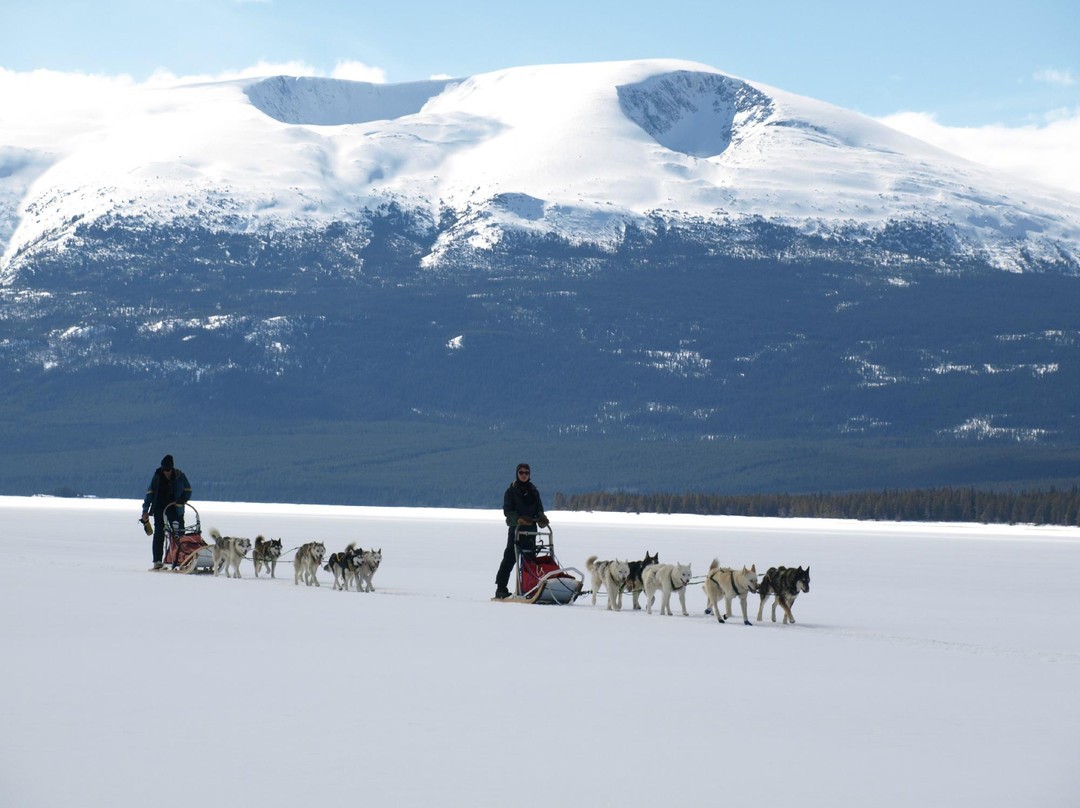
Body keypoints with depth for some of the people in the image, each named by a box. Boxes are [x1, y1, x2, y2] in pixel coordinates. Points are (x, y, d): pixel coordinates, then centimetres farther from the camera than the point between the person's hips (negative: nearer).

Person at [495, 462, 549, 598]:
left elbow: (539, 509, 15)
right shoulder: (511, 491, 3)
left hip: (531, 529, 4)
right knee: (510, 558, -8)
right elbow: (507, 510, -4)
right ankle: (501, 588, -6)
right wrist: (519, 519, -21)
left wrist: (541, 518, -8)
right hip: (516, 528, -4)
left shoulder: (534, 491, 16)